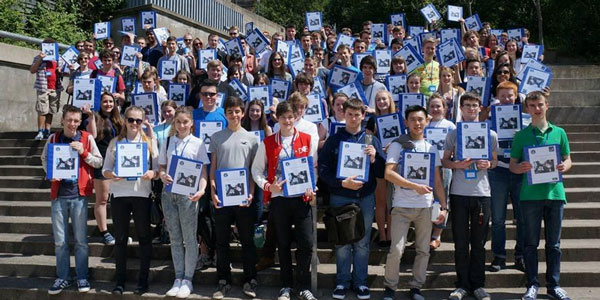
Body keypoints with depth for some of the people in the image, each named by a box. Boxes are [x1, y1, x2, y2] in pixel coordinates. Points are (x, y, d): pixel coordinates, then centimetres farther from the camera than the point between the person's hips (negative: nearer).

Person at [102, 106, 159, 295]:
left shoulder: (150, 142, 6)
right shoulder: (115, 142, 9)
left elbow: (158, 168, 3)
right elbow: (105, 169, 6)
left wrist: (152, 173, -18)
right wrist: (111, 175, -15)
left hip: (142, 194, -1)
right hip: (119, 194, 1)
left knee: (144, 237, 4)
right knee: (120, 238, 7)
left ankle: (143, 280, 14)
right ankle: (120, 280, 17)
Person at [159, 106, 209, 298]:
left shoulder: (198, 143, 1)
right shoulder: (167, 142, 10)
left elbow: (203, 171, -1)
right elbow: (162, 167, 13)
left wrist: (201, 190, -17)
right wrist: (162, 176, -10)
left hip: (187, 194, -3)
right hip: (169, 193, 3)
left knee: (189, 238, 1)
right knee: (174, 238, 8)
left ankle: (188, 280, 11)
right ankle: (178, 277, 18)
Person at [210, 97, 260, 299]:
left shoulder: (251, 138, 6)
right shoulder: (217, 137, 7)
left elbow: (254, 169, 6)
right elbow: (213, 168, 7)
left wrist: (251, 192, -6)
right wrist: (213, 192, -4)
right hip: (222, 196, 1)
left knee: (247, 240, 5)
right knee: (222, 241, 6)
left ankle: (250, 280, 15)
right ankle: (224, 281, 16)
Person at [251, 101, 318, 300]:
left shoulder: (307, 140, 4)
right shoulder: (268, 143, 4)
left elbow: (314, 167, 6)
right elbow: (257, 169, 6)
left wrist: (312, 188, -9)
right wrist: (267, 186, -10)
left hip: (302, 198, 0)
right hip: (278, 198, 0)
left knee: (306, 243, -2)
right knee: (283, 243, 10)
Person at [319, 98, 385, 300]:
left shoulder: (372, 140, 7)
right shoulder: (334, 140, 3)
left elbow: (382, 173, 5)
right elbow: (323, 170, -4)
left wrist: (374, 159, -13)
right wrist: (342, 183, -16)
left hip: (365, 198, 1)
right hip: (340, 198, -1)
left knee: (362, 243, 8)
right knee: (342, 242, 6)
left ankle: (360, 282, 20)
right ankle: (342, 282, 19)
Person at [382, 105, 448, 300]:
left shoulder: (431, 148, 12)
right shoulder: (397, 145, 0)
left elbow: (437, 181, 13)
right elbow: (388, 174, -12)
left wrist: (444, 206, 5)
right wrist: (415, 186, -17)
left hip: (425, 206, 4)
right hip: (402, 205, -4)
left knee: (423, 250, 7)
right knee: (396, 249, -6)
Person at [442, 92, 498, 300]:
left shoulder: (490, 134, 8)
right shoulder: (453, 134, 5)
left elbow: (495, 161, 15)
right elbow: (445, 161, 7)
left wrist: (488, 164, -8)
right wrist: (457, 164, -13)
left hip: (481, 192, 1)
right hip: (459, 193, -1)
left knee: (479, 242, 6)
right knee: (461, 242, 4)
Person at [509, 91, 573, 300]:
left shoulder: (559, 133, 10)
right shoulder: (521, 135, 5)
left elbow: (568, 159, 13)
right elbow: (512, 165, 5)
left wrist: (563, 167, -10)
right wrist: (520, 168, -17)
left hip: (554, 191, 2)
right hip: (530, 194, -1)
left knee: (554, 243, 7)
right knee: (531, 243, 4)